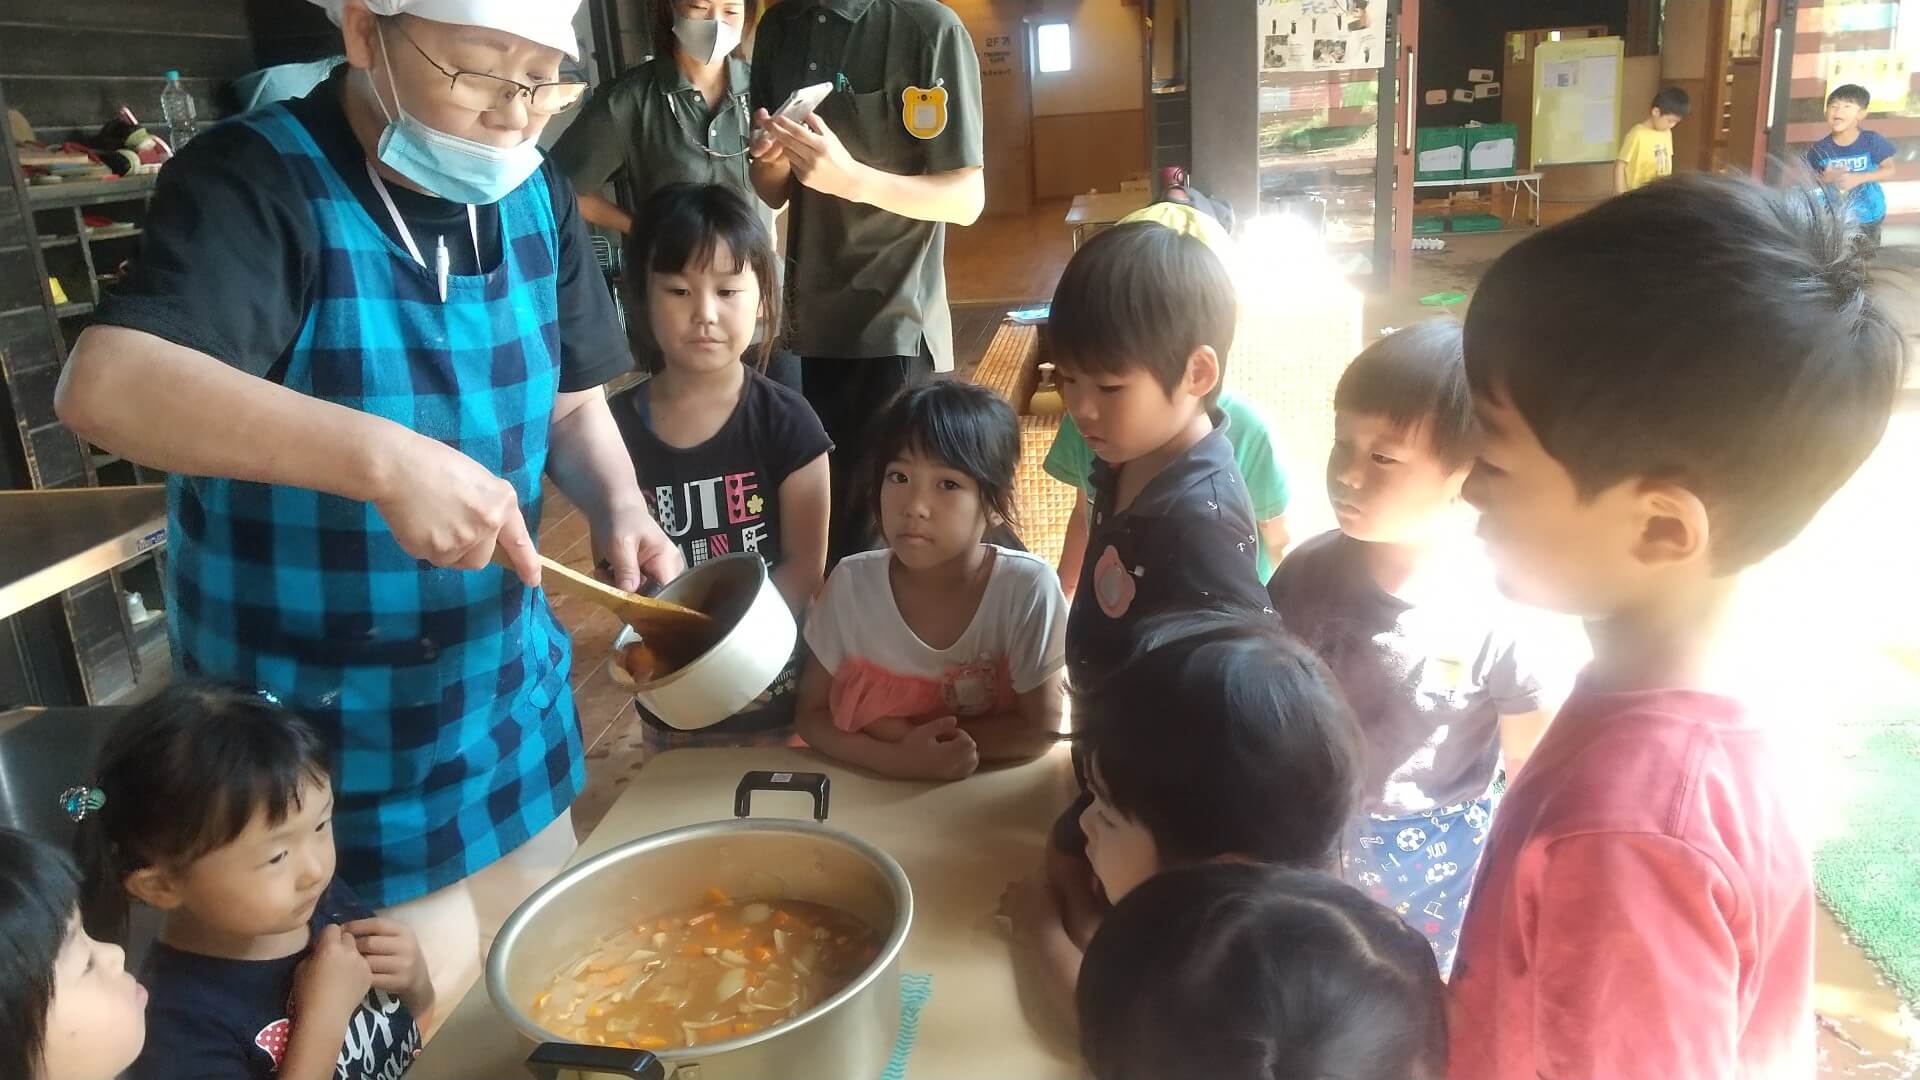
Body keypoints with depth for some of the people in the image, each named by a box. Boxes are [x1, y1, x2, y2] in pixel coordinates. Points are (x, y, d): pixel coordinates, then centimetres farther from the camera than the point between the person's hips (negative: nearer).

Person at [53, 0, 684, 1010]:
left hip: (511, 700, 6)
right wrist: (386, 458, -45)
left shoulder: (535, 196, 0)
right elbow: (105, 384, -34)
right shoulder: (257, 182, -19)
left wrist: (618, 509, -11)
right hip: (312, 741, -6)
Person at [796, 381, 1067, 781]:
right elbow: (812, 715, -4)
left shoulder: (1027, 587, -16)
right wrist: (898, 757, -22)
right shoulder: (851, 582, -9)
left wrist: (898, 730, -17)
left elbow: (1040, 730, -11)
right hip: (869, 788, 2)